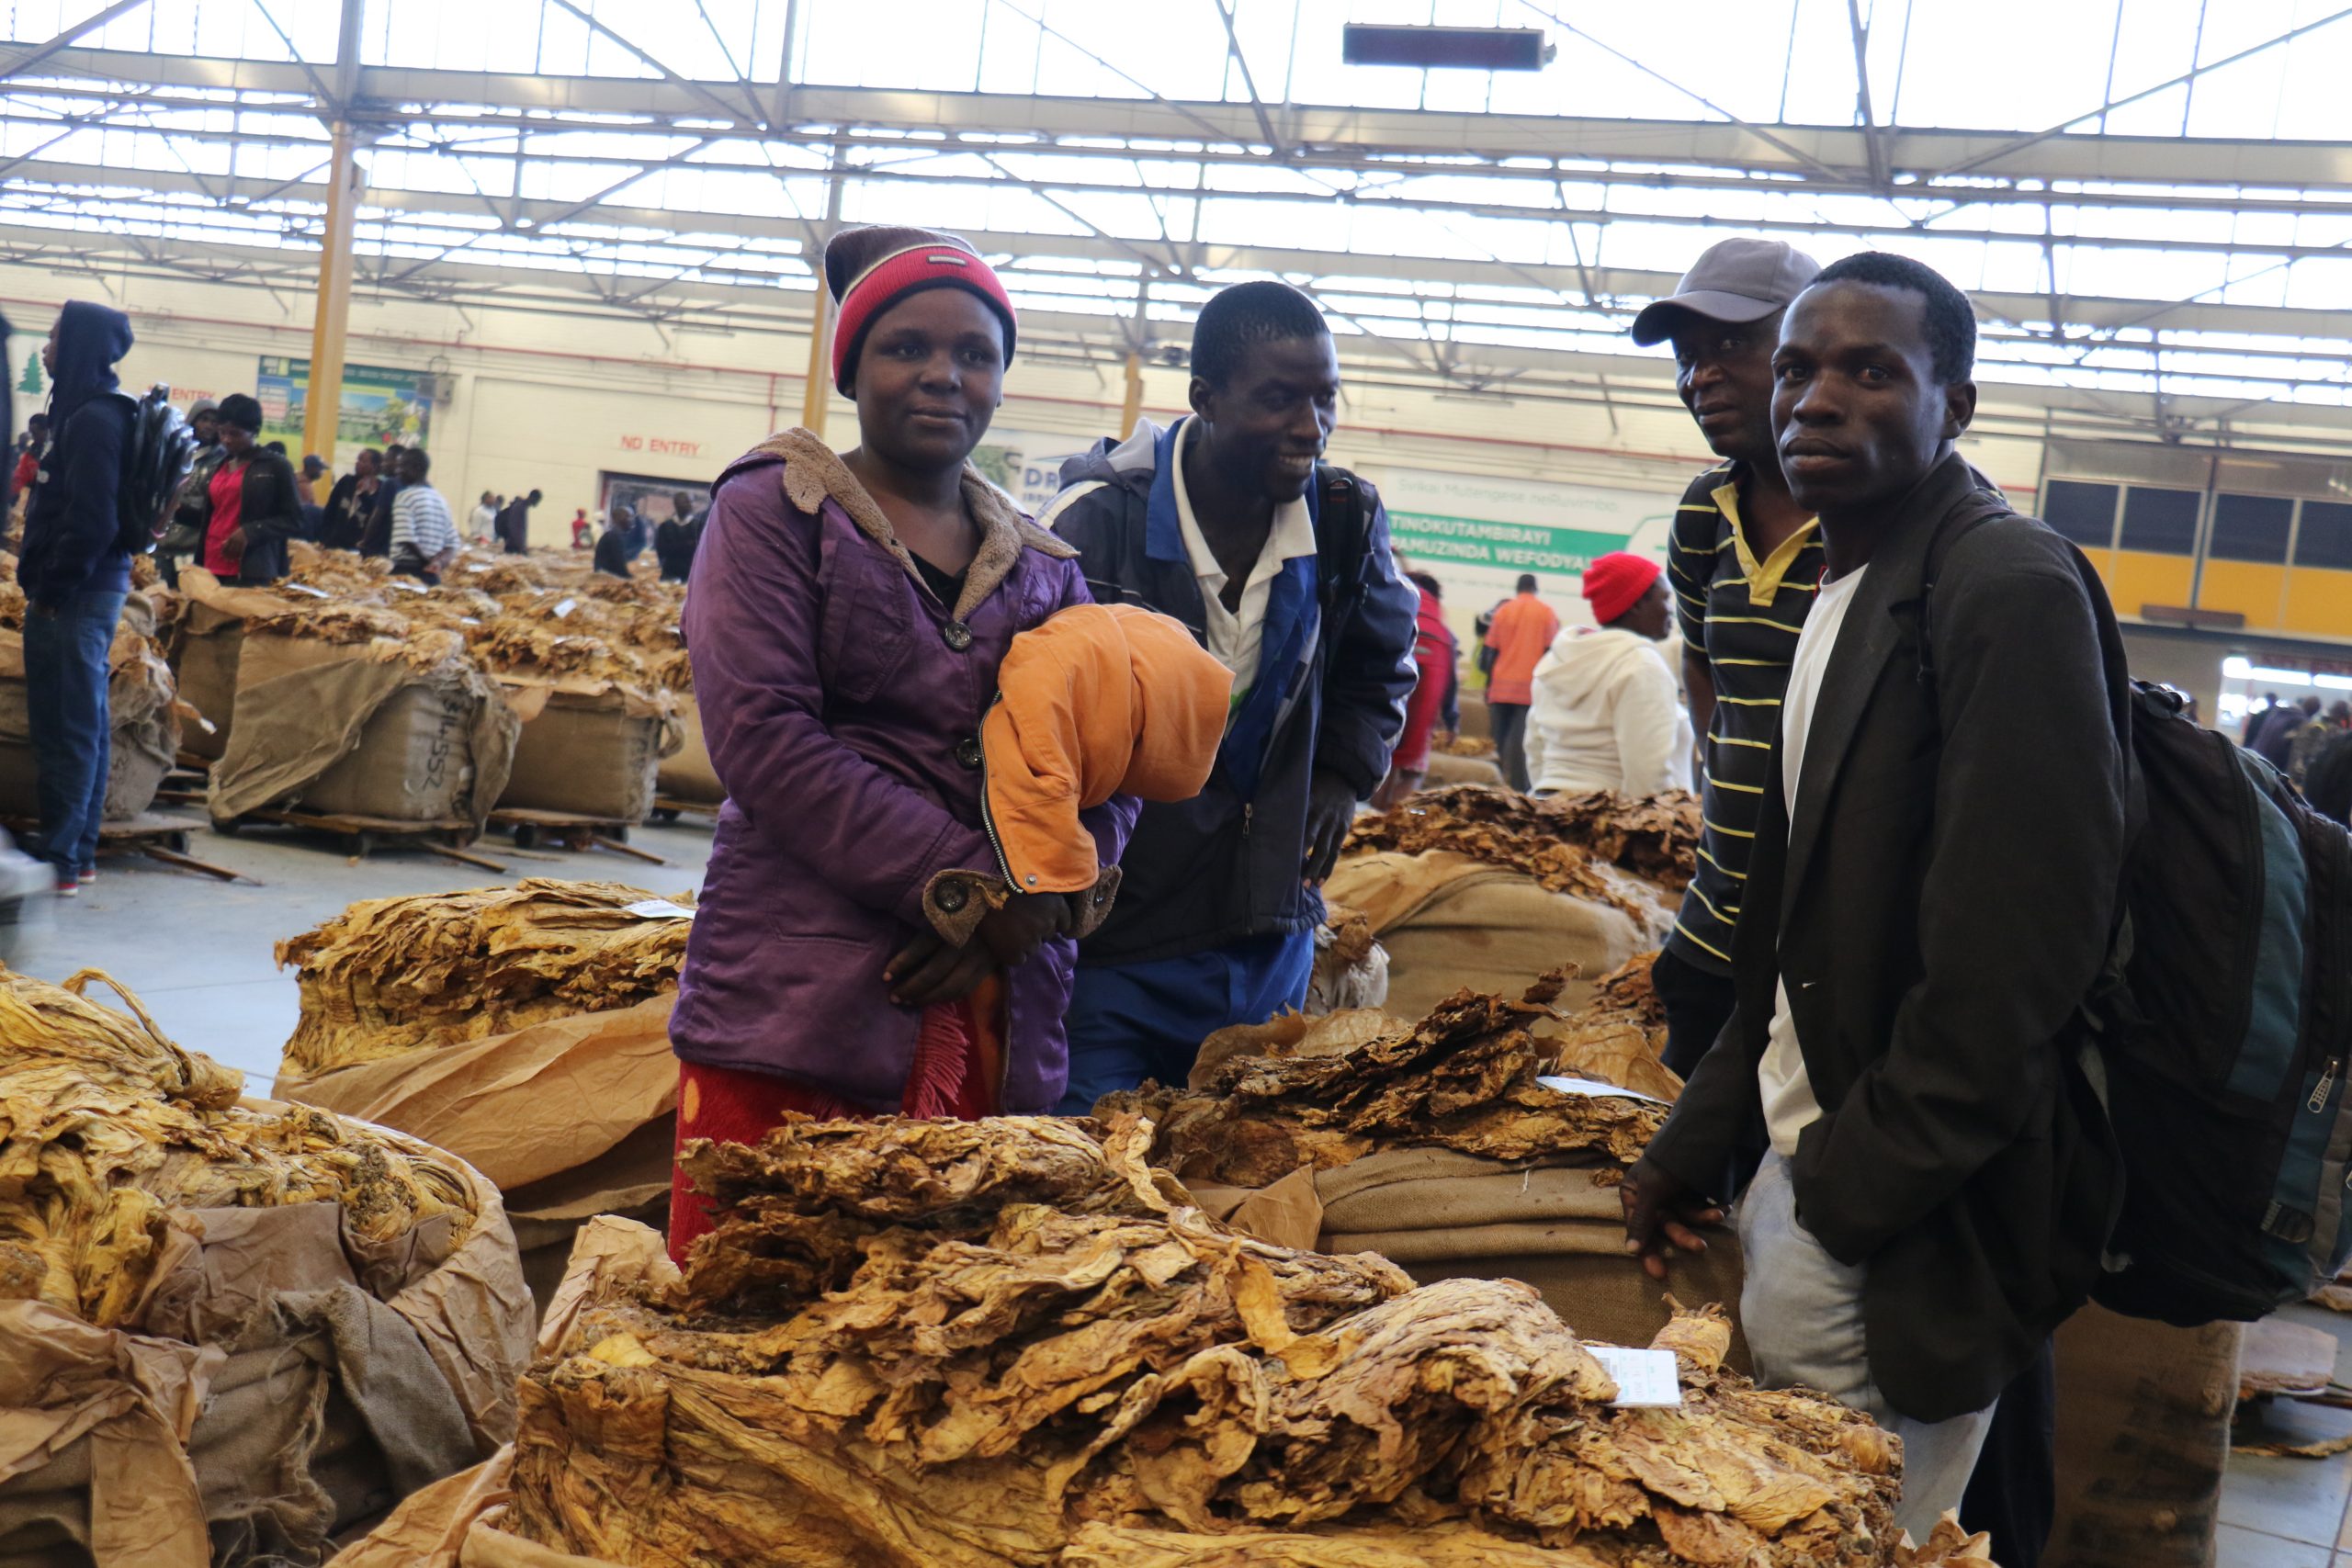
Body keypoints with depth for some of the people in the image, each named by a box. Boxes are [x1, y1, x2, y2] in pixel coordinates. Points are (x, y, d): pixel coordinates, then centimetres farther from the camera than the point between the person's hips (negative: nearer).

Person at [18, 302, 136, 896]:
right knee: (84, 724, 13)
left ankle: (58, 858, 0)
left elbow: (89, 521, -21)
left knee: (64, 727, -5)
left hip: (77, 594, -10)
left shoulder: (93, 420, -16)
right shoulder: (92, 411, 14)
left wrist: (51, 589, -16)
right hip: (88, 587, 10)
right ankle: (78, 850, 20)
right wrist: (45, 583, 16)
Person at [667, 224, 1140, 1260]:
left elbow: (1111, 782, 11)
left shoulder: (1043, 568, 18)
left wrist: (1033, 902, -10)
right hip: (798, 1010, -4)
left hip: (998, 1016, 4)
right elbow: (762, 734, -9)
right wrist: (965, 884, -14)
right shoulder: (777, 509, 4)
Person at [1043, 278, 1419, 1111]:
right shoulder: (1100, 519, -15)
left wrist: (1344, 774, 8)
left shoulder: (1345, 521, 0)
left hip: (1270, 941, 5)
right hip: (1107, 940, -4)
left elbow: (1380, 665, 22)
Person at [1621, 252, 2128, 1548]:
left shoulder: (2009, 591, -17)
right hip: (1807, 1173, 8)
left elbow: (2008, 961, -21)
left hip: (1907, 1230, -8)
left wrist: (1850, 1196, -14)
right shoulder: (1842, 597, 12)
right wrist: (1691, 1146, 13)